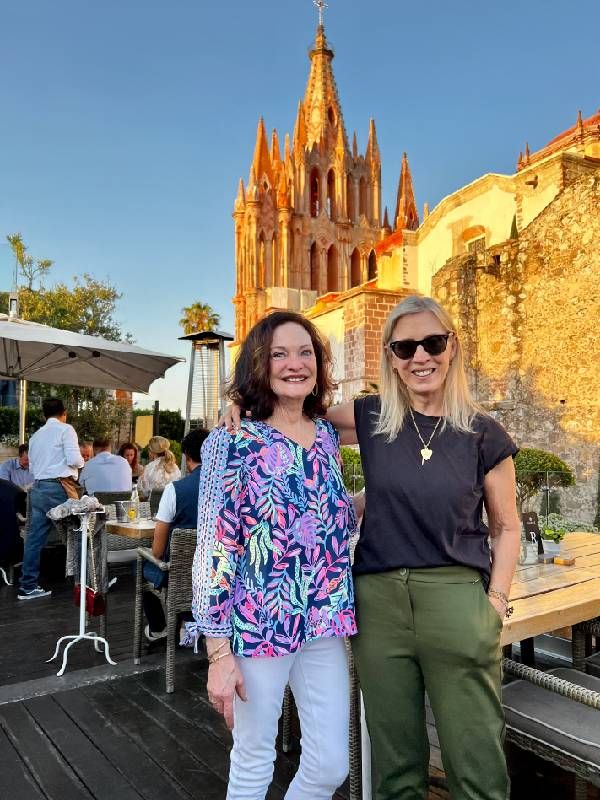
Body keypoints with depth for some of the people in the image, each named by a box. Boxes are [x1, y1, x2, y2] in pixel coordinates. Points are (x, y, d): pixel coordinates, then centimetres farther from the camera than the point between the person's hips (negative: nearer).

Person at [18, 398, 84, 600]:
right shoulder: (65, 429, -3)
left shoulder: (36, 436, 19)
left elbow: (32, 467, 22)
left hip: (37, 488, 7)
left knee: (35, 537, 7)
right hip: (58, 488, -7)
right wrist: (82, 463, 8)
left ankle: (28, 585, 10)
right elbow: (74, 459, -13)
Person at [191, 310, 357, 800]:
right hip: (258, 625, -5)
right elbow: (214, 547, -13)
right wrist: (219, 650, -14)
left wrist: (342, 610, 12)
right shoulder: (232, 441, -12)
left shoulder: (327, 434, 4)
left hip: (324, 624, 5)